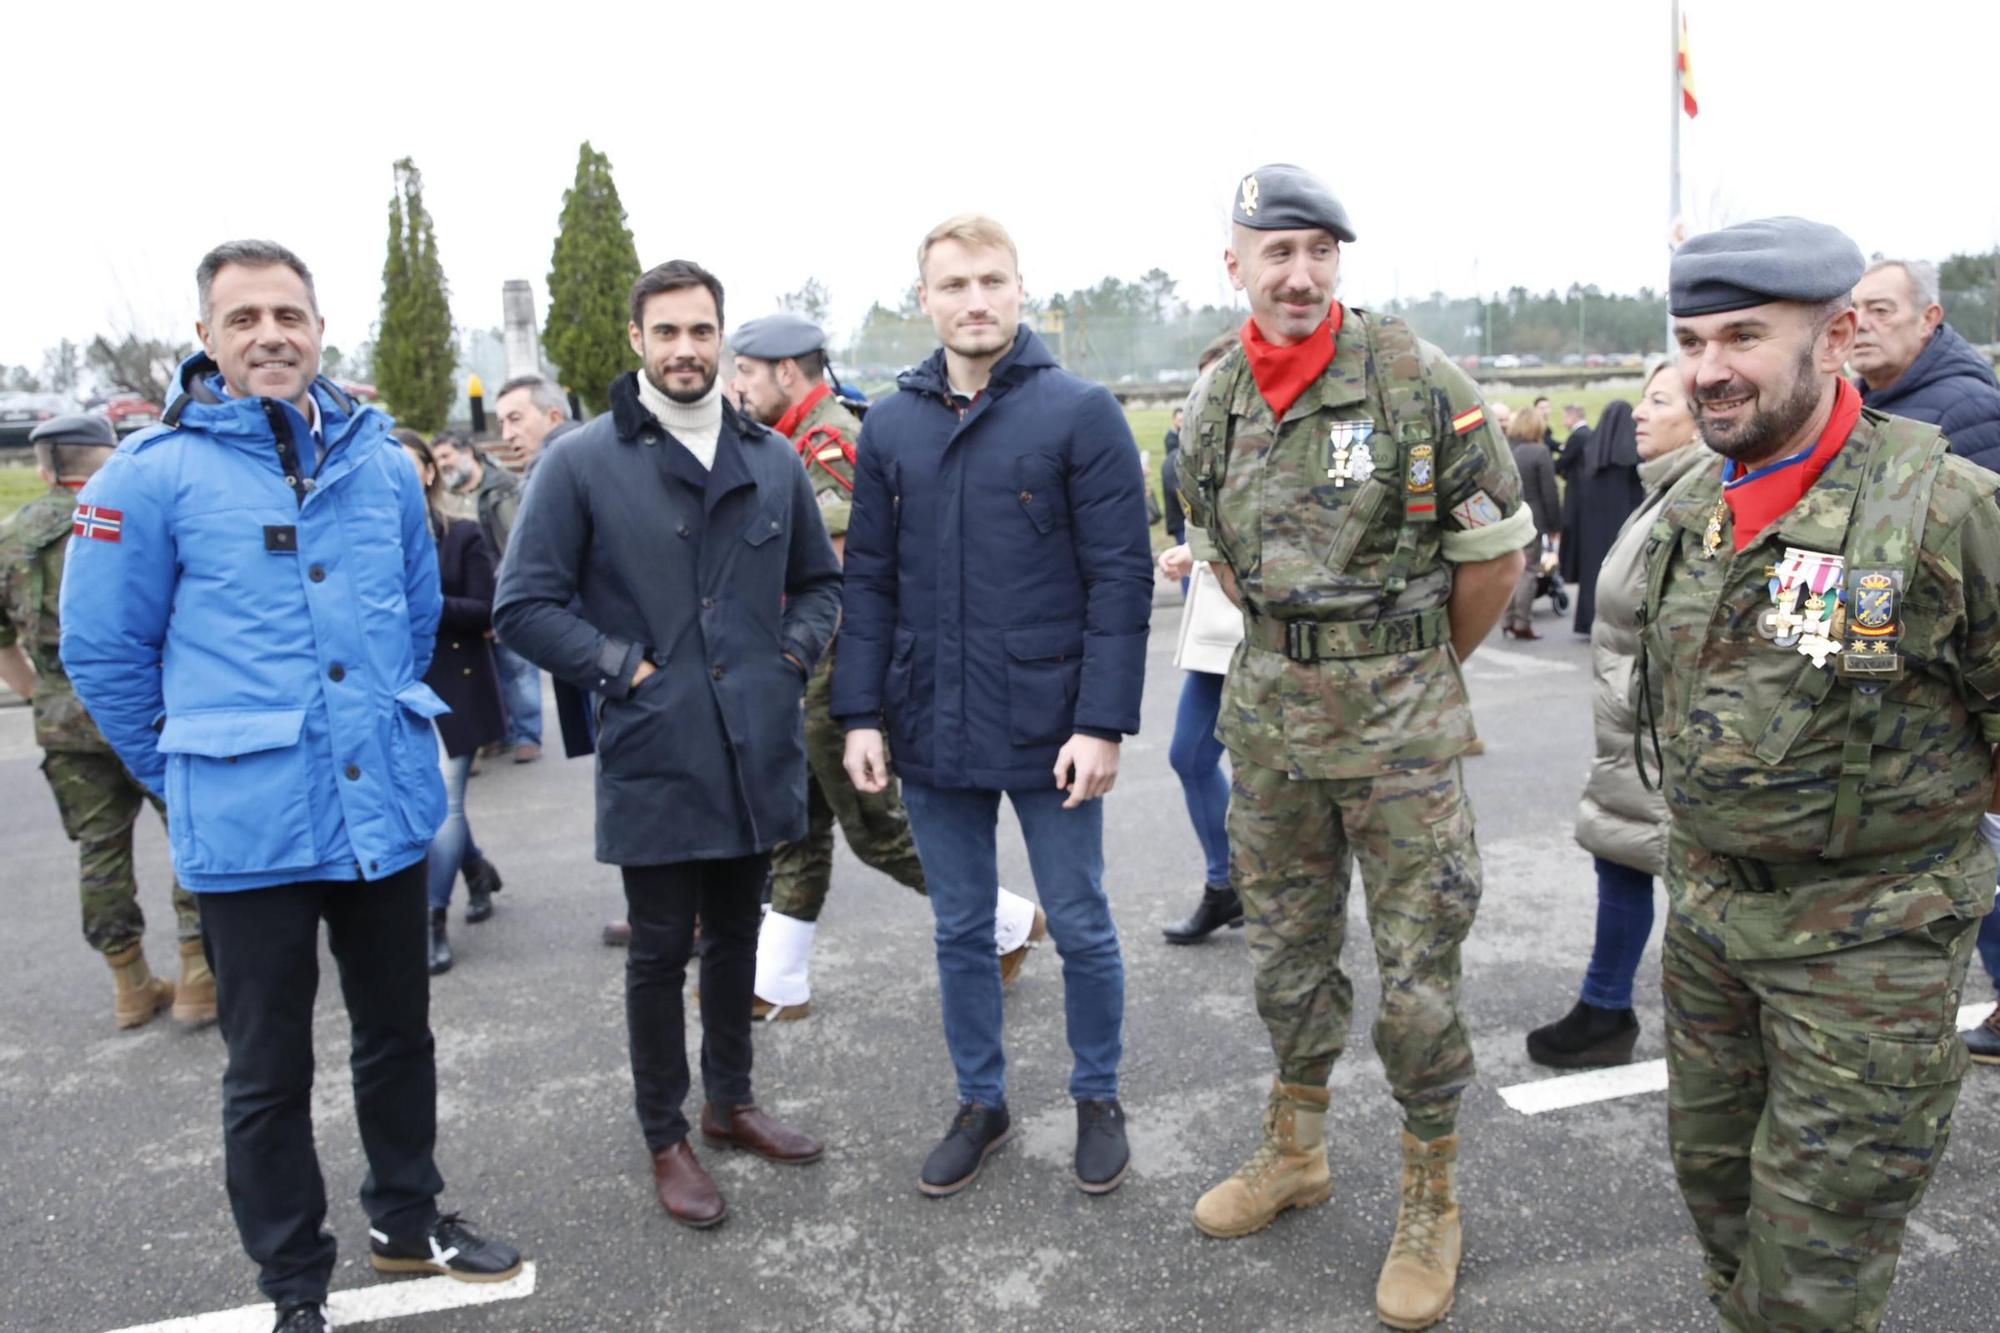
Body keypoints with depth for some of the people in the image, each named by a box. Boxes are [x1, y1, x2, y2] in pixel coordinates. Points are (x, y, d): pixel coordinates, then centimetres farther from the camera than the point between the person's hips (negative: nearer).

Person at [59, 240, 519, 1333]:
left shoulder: (378, 456, 4)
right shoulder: (153, 473, -8)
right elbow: (103, 650, -3)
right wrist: (190, 775, 2)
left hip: (388, 804, 4)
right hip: (250, 825, -4)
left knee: (398, 1029, 19)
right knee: (268, 1068, 11)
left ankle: (407, 1218, 40)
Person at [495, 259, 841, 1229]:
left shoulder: (771, 460, 7)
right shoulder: (582, 464, -6)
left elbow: (820, 580, 18)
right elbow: (524, 605, -6)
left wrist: (795, 654, 1)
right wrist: (625, 668, -13)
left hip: (758, 749, 4)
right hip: (653, 758, -4)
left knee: (736, 934, 18)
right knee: (661, 950, 7)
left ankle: (730, 1100, 37)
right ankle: (665, 1139, 25)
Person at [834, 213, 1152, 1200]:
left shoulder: (1080, 413, -6)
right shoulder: (890, 425, 5)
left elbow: (1120, 576, -9)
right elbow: (868, 580, 7)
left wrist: (1102, 722, -15)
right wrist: (860, 715, 0)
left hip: (1049, 729, -3)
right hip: (931, 730, 4)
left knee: (1080, 928, 10)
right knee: (961, 931, 15)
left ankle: (1097, 1099, 32)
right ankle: (980, 1102, 34)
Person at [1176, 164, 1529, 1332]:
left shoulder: (1420, 380, -12)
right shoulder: (1215, 404, 3)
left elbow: (1497, 554, -4)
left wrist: (1420, 671, 6)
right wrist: (1290, 656, 14)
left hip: (1402, 723, -4)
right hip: (1269, 717, 5)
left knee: (1419, 967, 3)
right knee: (1288, 946, 17)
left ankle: (1432, 1201, 23)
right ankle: (1295, 1153, 37)